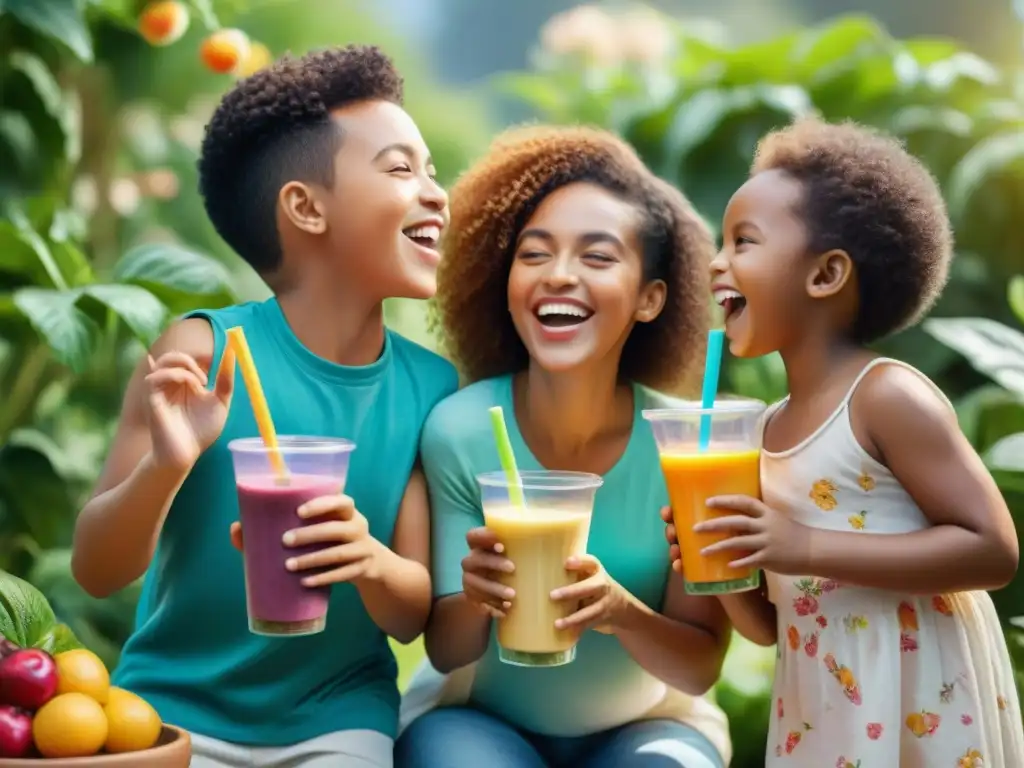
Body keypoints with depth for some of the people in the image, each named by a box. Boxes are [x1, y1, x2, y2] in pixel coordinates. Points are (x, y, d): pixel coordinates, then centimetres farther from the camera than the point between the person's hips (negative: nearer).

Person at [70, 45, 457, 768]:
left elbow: (413, 614, -4)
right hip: (178, 709, -2)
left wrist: (373, 563, -26)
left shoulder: (433, 389, -7)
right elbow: (96, 571, -10)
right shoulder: (204, 349, -13)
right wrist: (165, 464, -29)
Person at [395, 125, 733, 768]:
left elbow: (701, 666, -13)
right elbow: (446, 651, -12)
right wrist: (474, 602, -35)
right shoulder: (460, 430, -20)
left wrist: (622, 612, -34)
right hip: (476, 715, -1)